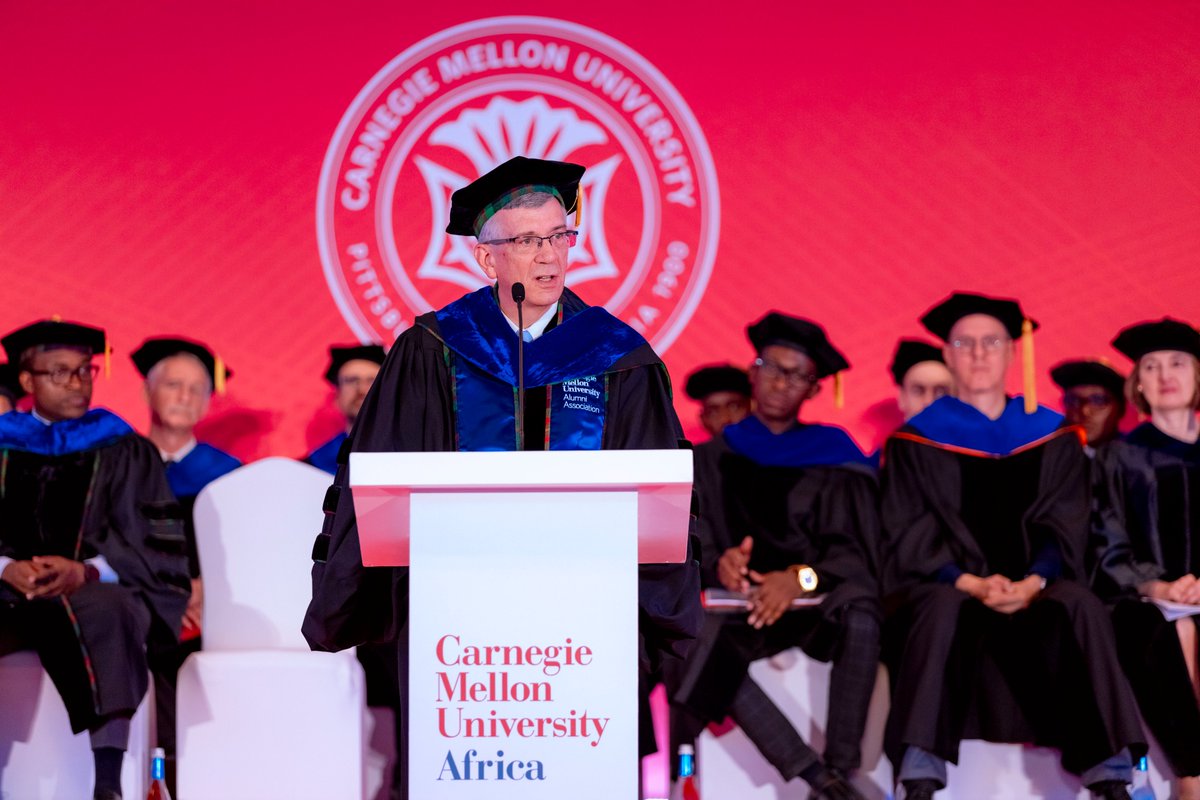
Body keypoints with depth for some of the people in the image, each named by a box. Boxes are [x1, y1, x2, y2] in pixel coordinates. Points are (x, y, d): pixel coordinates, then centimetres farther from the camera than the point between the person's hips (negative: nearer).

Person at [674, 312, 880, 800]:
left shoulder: (834, 456, 9)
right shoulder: (713, 459, 14)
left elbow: (852, 551, -1)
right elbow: (691, 548, 7)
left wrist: (802, 577, -22)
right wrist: (717, 565, -17)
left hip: (819, 602, -1)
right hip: (741, 604, 1)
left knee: (859, 609, -36)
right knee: (699, 641, -33)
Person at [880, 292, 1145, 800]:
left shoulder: (1053, 438, 11)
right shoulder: (916, 441, 5)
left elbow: (1065, 529, 3)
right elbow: (909, 538, -3)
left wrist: (1033, 581, -18)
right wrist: (970, 582, -20)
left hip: (1033, 589, 2)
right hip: (941, 587, -2)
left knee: (1083, 608, -30)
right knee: (943, 611, -37)